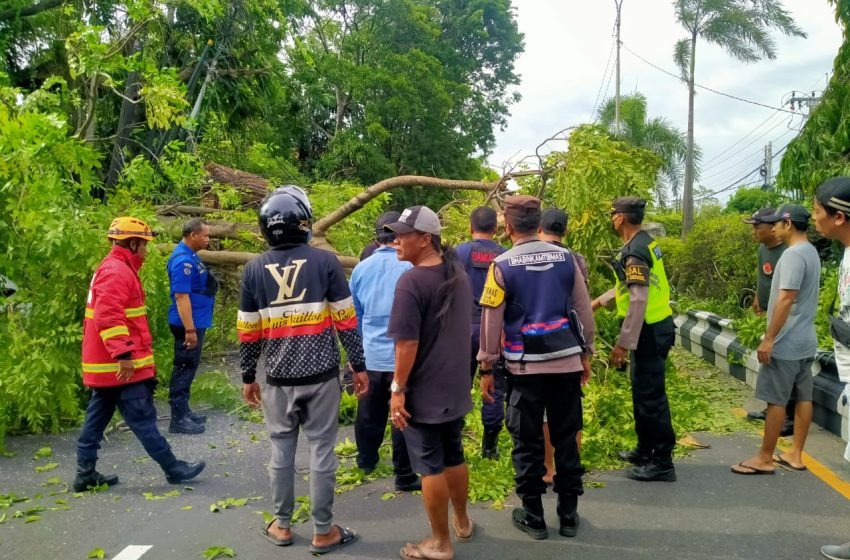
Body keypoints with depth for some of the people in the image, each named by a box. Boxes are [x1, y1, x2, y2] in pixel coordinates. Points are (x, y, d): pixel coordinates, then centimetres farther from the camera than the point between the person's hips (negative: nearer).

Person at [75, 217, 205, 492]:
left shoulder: (116, 268, 17)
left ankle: (86, 474, 21)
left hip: (107, 363, 11)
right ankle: (173, 468, 5)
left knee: (97, 417, 14)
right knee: (143, 418, -3)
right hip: (120, 364, -11)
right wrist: (123, 354, -29)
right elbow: (108, 316, -27)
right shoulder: (117, 271, -17)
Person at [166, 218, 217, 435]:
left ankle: (184, 411, 27)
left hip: (195, 321, 10)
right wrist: (189, 329, -25)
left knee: (188, 368, 16)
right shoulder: (183, 259, -20)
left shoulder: (190, 255, 12)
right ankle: (178, 419, 3)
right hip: (189, 324, -10)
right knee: (184, 369, -4)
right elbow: (181, 296, -24)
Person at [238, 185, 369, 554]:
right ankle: (323, 531, 17)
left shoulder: (254, 269, -1)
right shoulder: (325, 261, -6)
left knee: (281, 451, 14)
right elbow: (346, 321, -4)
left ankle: (282, 526, 28)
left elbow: (248, 332, 4)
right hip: (321, 374, -2)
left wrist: (248, 376, 14)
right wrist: (358, 365, 4)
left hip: (278, 377, 2)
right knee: (321, 450, 7)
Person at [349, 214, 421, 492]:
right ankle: (405, 476, 13)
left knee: (369, 413, 19)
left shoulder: (361, 268, 2)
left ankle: (366, 461, 37)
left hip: (369, 356, 5)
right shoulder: (412, 268, -13)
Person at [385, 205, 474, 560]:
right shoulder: (458, 274, 5)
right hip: (456, 387, 8)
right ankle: (462, 523, 39)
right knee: (454, 457, 22)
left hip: (424, 392, -8)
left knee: (430, 467, 5)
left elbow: (407, 343, -24)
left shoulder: (412, 281, -22)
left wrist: (398, 389, -16)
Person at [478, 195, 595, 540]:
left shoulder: (502, 266, -7)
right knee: (566, 437, 13)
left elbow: (492, 321, -6)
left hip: (526, 366, -3)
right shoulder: (566, 258, 1)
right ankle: (569, 513, 24)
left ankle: (533, 516, 19)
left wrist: (486, 367, 3)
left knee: (527, 441, 9)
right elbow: (584, 311, 6)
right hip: (567, 361, 3)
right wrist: (585, 354, 16)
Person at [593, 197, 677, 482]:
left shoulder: (634, 252, -20)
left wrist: (623, 343, -23)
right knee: (643, 391, 19)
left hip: (650, 331, -10)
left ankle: (662, 462, 8)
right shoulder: (646, 242, 11)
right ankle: (645, 450, 33)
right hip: (656, 326, 10)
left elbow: (638, 301, -25)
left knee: (650, 395, -2)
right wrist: (599, 301, 30)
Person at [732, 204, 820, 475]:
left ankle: (764, 459, 5)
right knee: (803, 398, 12)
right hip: (805, 341, 10)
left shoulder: (793, 254, -18)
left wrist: (769, 339, -21)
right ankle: (795, 455, 21)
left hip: (786, 343, -10)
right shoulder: (811, 252, 13)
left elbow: (786, 299, -24)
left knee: (776, 400, -3)